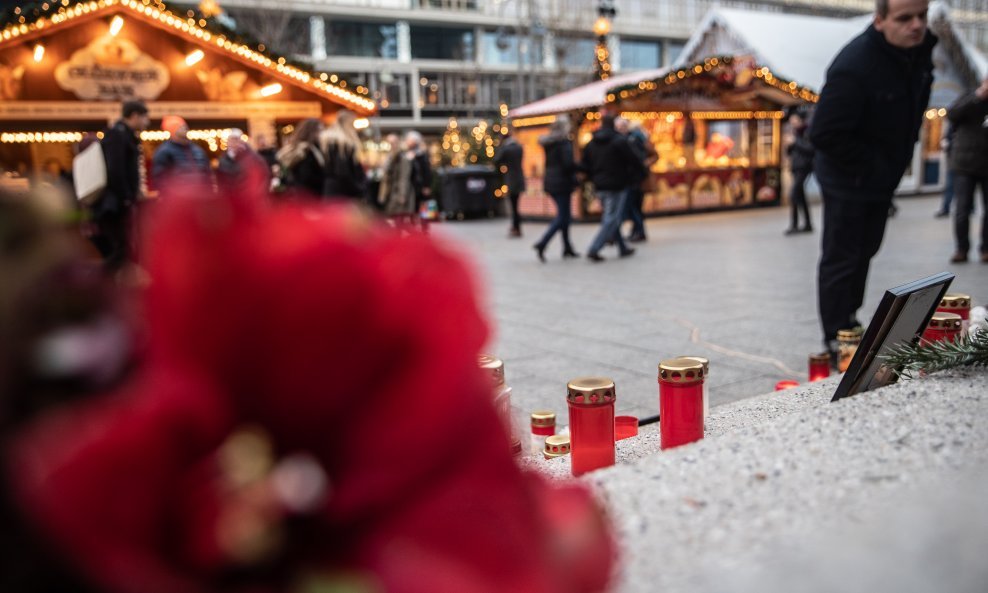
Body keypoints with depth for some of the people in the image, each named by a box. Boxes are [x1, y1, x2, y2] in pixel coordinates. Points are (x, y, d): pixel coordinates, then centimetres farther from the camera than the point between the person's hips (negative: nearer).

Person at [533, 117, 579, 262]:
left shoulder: (549, 143, 12)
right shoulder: (564, 143, -13)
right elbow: (568, 163, -22)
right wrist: (580, 168, -4)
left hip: (550, 182, 9)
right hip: (562, 183, -8)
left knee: (564, 215, 16)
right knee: (562, 216, -5)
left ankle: (567, 248, 20)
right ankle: (542, 244, -16)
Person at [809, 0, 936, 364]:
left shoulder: (919, 49, -4)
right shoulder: (854, 68, -30)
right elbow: (824, 135, -29)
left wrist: (903, 152, 9)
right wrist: (870, 166, -21)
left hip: (882, 177, 9)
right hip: (849, 181, -8)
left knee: (864, 251, 21)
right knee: (841, 260, 1)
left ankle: (849, 322, 38)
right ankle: (836, 343, 12)